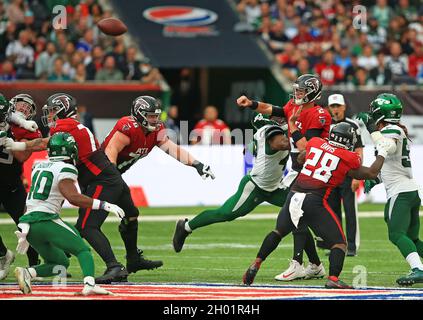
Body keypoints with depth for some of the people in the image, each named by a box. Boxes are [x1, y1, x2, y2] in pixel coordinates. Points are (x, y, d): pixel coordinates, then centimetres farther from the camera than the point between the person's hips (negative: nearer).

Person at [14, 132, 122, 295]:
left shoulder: (38, 166, 19)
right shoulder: (65, 170, -5)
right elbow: (73, 197, -17)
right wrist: (104, 205, -16)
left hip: (28, 221, 7)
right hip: (47, 220, -7)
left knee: (60, 262, 16)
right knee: (83, 250, -1)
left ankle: (27, 272, -7)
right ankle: (89, 284, -27)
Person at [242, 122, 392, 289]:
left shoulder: (315, 143, 12)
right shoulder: (348, 158, 1)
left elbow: (300, 158, 33)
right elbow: (371, 174, 15)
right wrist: (382, 154, 27)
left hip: (294, 195, 5)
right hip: (315, 201, -4)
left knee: (279, 231, 27)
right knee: (339, 242, 5)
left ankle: (255, 265, 21)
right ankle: (333, 278, -14)